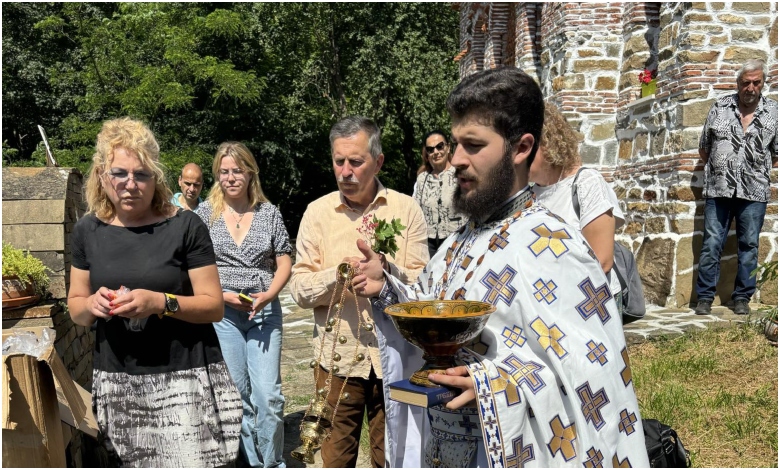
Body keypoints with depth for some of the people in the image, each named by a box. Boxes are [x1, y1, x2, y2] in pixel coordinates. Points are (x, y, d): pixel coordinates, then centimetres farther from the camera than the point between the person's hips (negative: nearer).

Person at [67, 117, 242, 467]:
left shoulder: (184, 226, -6)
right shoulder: (88, 230, 7)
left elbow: (214, 306, -5)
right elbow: (75, 307, 14)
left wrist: (160, 302, -21)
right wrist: (92, 304, -9)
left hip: (185, 379, -3)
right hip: (117, 384, 4)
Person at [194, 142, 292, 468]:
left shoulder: (269, 213, 4)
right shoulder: (205, 213, 3)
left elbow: (284, 262, 6)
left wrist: (269, 294, -11)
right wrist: (223, 295, -12)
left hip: (265, 311, 0)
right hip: (222, 313, 0)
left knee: (269, 395, -3)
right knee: (237, 393, 7)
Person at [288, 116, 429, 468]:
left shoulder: (406, 209, -1)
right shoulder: (318, 212, 2)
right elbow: (299, 289, -2)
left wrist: (387, 270, -23)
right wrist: (338, 274, -19)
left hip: (393, 356, 0)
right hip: (336, 356, 1)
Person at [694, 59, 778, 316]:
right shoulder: (720, 107, 6)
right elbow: (704, 148, 11)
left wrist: (757, 171, 6)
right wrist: (717, 170, 11)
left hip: (754, 191, 0)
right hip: (718, 189, 0)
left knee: (749, 246, 6)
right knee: (711, 244, 1)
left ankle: (742, 297, 17)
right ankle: (705, 297, 9)